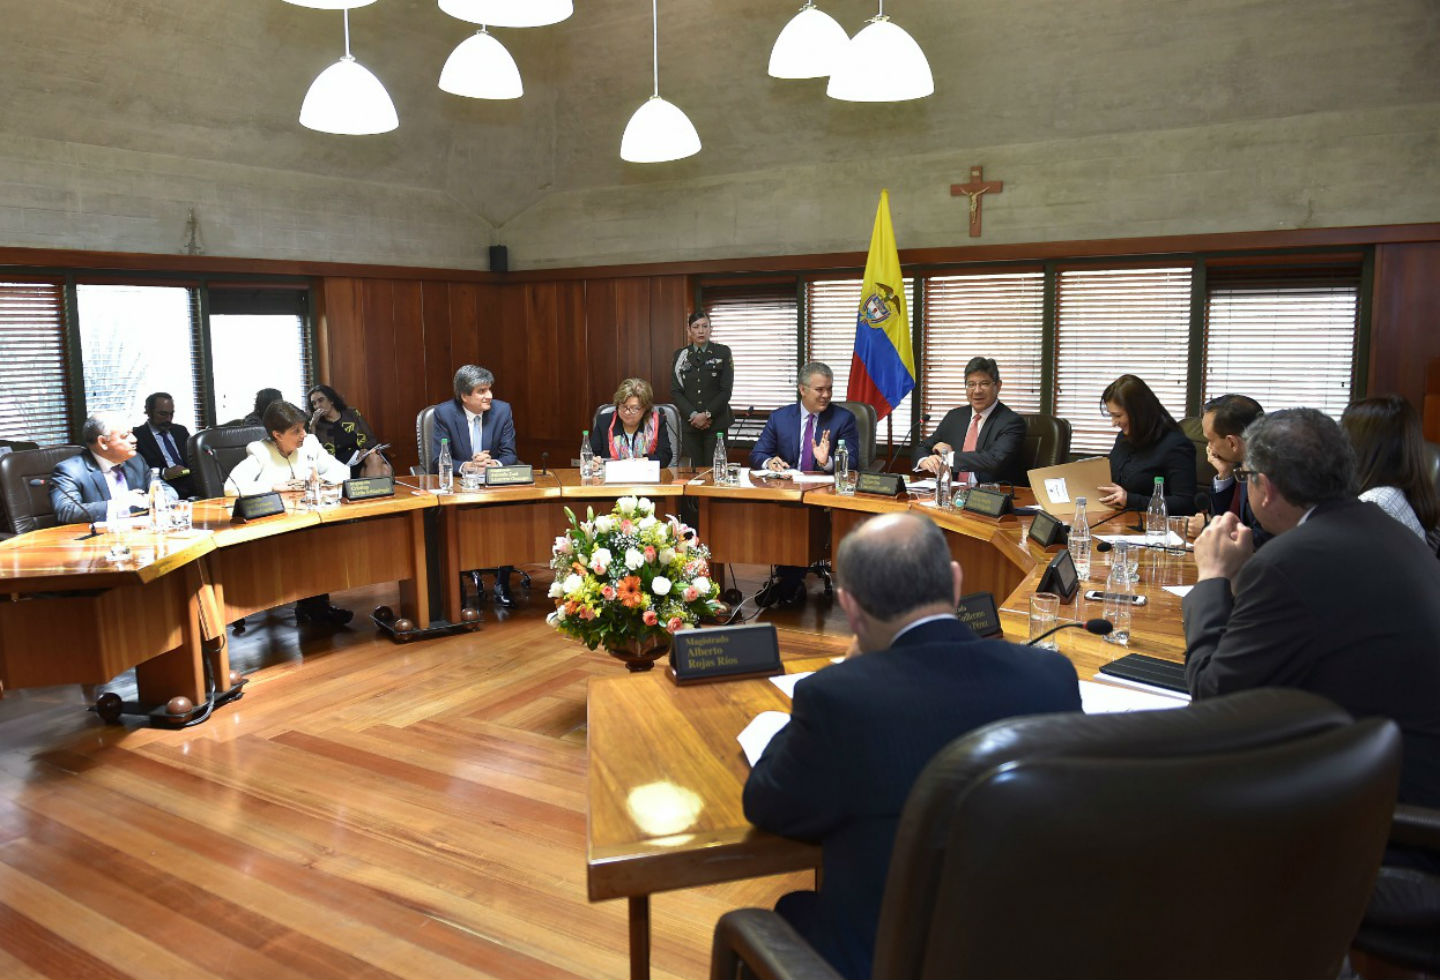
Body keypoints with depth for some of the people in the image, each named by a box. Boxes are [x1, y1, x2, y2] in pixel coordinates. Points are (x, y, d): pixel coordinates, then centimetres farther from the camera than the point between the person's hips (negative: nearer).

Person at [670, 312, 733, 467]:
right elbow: (675, 391, 4)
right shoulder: (680, 355, 9)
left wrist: (707, 415, -11)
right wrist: (693, 415, -9)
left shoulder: (723, 352, 2)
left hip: (716, 423, -2)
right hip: (690, 424, 2)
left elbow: (726, 390, -3)